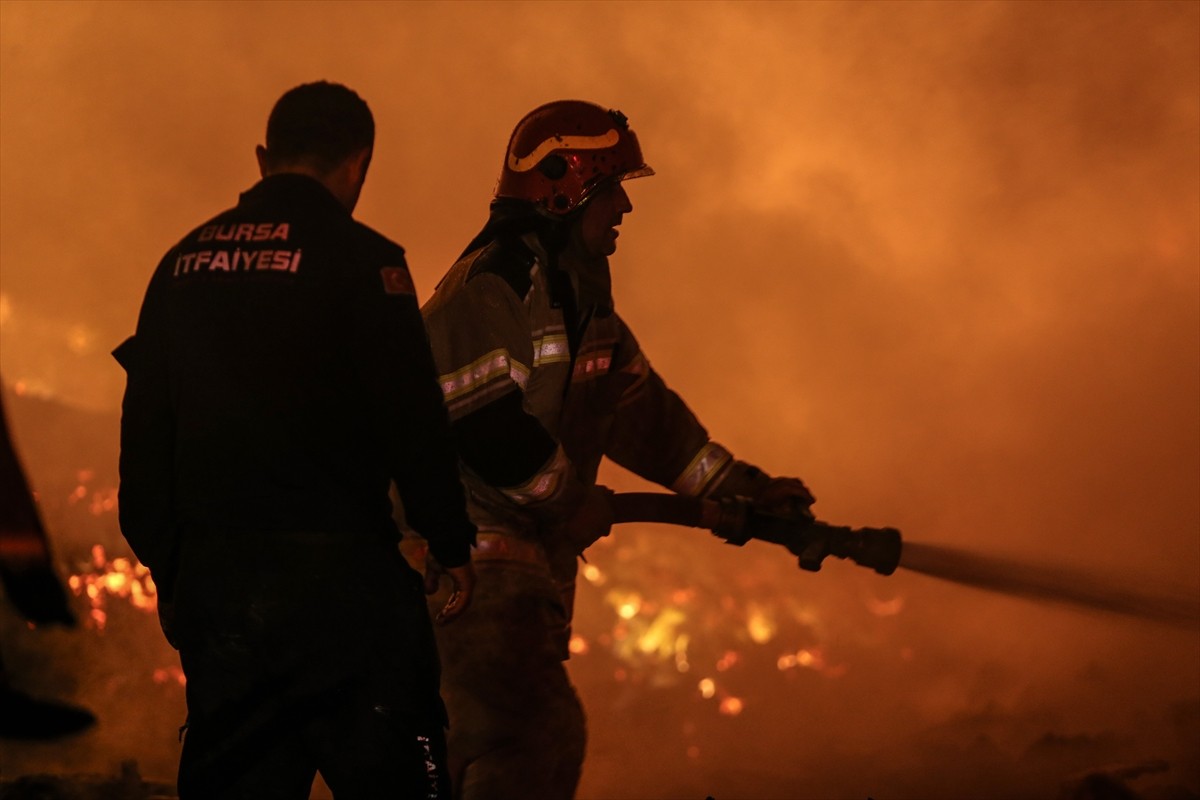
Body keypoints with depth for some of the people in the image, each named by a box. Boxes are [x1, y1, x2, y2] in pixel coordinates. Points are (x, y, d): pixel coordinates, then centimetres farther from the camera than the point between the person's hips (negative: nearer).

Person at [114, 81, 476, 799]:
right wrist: (453, 545, 1)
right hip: (338, 569, -6)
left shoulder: (185, 262, 12)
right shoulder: (361, 258, -6)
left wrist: (166, 568, 20)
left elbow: (145, 435, 14)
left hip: (212, 571, 6)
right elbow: (413, 418, -9)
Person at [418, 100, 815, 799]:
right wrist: (572, 501, -13)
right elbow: (484, 423, -23)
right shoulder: (490, 287, -15)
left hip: (537, 554, 10)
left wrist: (739, 487, 12)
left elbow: (643, 410, 19)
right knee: (539, 742, -19)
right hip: (470, 553, -10)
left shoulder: (582, 296, 18)